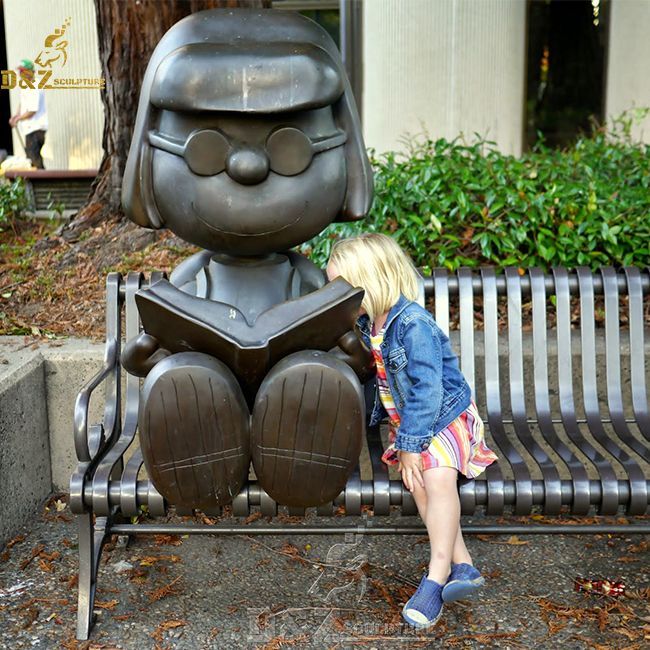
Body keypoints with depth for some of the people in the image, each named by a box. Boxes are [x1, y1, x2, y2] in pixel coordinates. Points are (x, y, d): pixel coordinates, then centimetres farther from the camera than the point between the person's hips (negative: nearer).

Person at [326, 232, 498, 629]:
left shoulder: (414, 324, -26)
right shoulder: (369, 323, 0)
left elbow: (427, 390, -27)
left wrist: (411, 445, -26)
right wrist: (381, 415, 24)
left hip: (445, 415, -7)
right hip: (406, 419, 7)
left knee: (437, 478, -27)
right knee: (418, 484, -15)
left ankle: (437, 576, -23)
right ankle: (462, 566, -13)